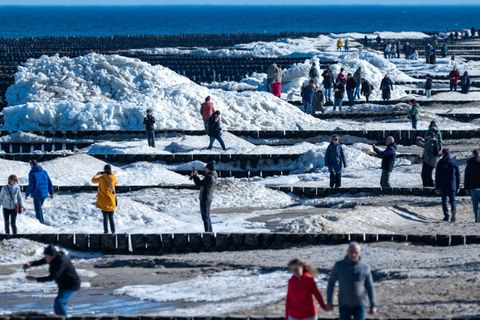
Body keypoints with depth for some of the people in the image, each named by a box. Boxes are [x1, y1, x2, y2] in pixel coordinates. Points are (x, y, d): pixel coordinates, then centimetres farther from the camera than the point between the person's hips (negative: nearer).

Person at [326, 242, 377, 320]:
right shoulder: (339, 265, -7)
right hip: (344, 305, 0)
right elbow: (331, 283, 1)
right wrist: (329, 301, -4)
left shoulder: (365, 268, -7)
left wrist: (373, 305, -1)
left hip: (360, 305, 0)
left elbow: (370, 287, 0)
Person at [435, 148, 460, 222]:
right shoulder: (454, 163, 3)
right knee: (452, 199, 6)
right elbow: (458, 175, 7)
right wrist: (458, 186, 14)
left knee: (444, 200, 9)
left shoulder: (440, 163, -3)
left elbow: (437, 176, -3)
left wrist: (437, 187, 1)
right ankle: (454, 210, -22)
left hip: (443, 185, -1)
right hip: (452, 185, 1)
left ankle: (446, 216, 5)